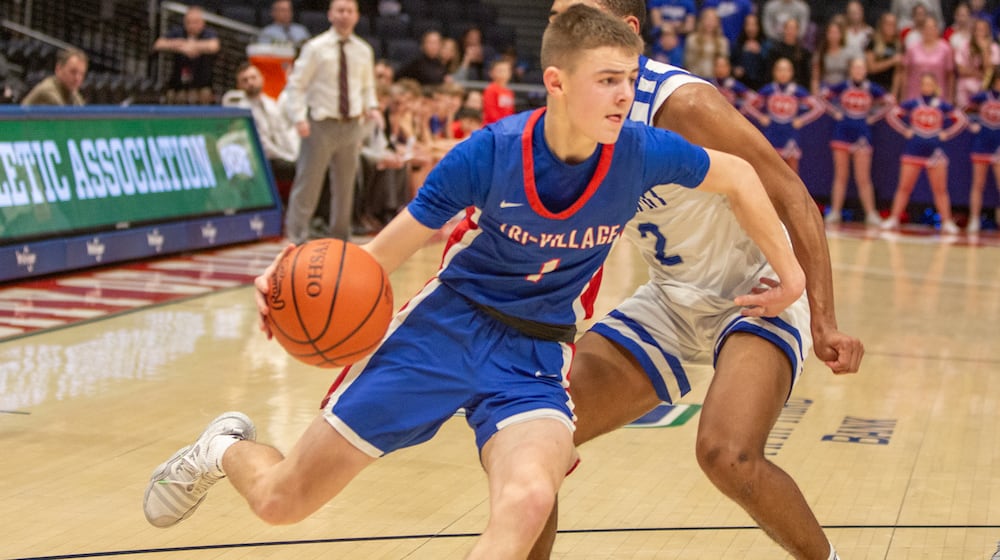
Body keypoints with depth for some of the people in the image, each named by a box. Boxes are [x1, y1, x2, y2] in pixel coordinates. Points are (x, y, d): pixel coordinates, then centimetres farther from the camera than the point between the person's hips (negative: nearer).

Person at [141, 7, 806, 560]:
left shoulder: (642, 151, -16)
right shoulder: (490, 153, -20)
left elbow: (739, 176, 4)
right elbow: (392, 246, -12)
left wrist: (789, 271, 9)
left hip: (537, 353, 1)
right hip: (447, 327, -1)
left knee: (530, 500, -33)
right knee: (282, 500, 4)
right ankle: (226, 449, 42)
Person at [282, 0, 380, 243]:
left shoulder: (363, 51, 8)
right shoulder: (315, 48, -5)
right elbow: (296, 84, -5)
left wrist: (371, 107, -2)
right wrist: (299, 118, -17)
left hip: (351, 126, 4)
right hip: (321, 125, -4)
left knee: (345, 185, 12)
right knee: (308, 183, -6)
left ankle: (340, 238, 23)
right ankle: (297, 237, -1)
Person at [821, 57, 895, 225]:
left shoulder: (872, 89, -1)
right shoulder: (843, 86, 0)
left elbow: (890, 102, 6)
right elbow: (824, 97, 8)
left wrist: (874, 117, 1)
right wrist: (834, 112, 0)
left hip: (862, 136, -1)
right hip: (842, 134, 1)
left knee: (863, 178, -3)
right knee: (840, 176, 5)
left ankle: (871, 213, 2)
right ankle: (835, 212, 8)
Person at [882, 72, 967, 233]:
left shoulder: (942, 105, 4)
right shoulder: (912, 103, 2)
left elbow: (961, 120, 8)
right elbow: (892, 116, 3)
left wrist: (946, 134, -1)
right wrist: (905, 131, -4)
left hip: (934, 152, 0)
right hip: (913, 151, 0)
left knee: (940, 190, 1)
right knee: (904, 187, 0)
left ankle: (947, 223, 3)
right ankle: (893, 219, 3)